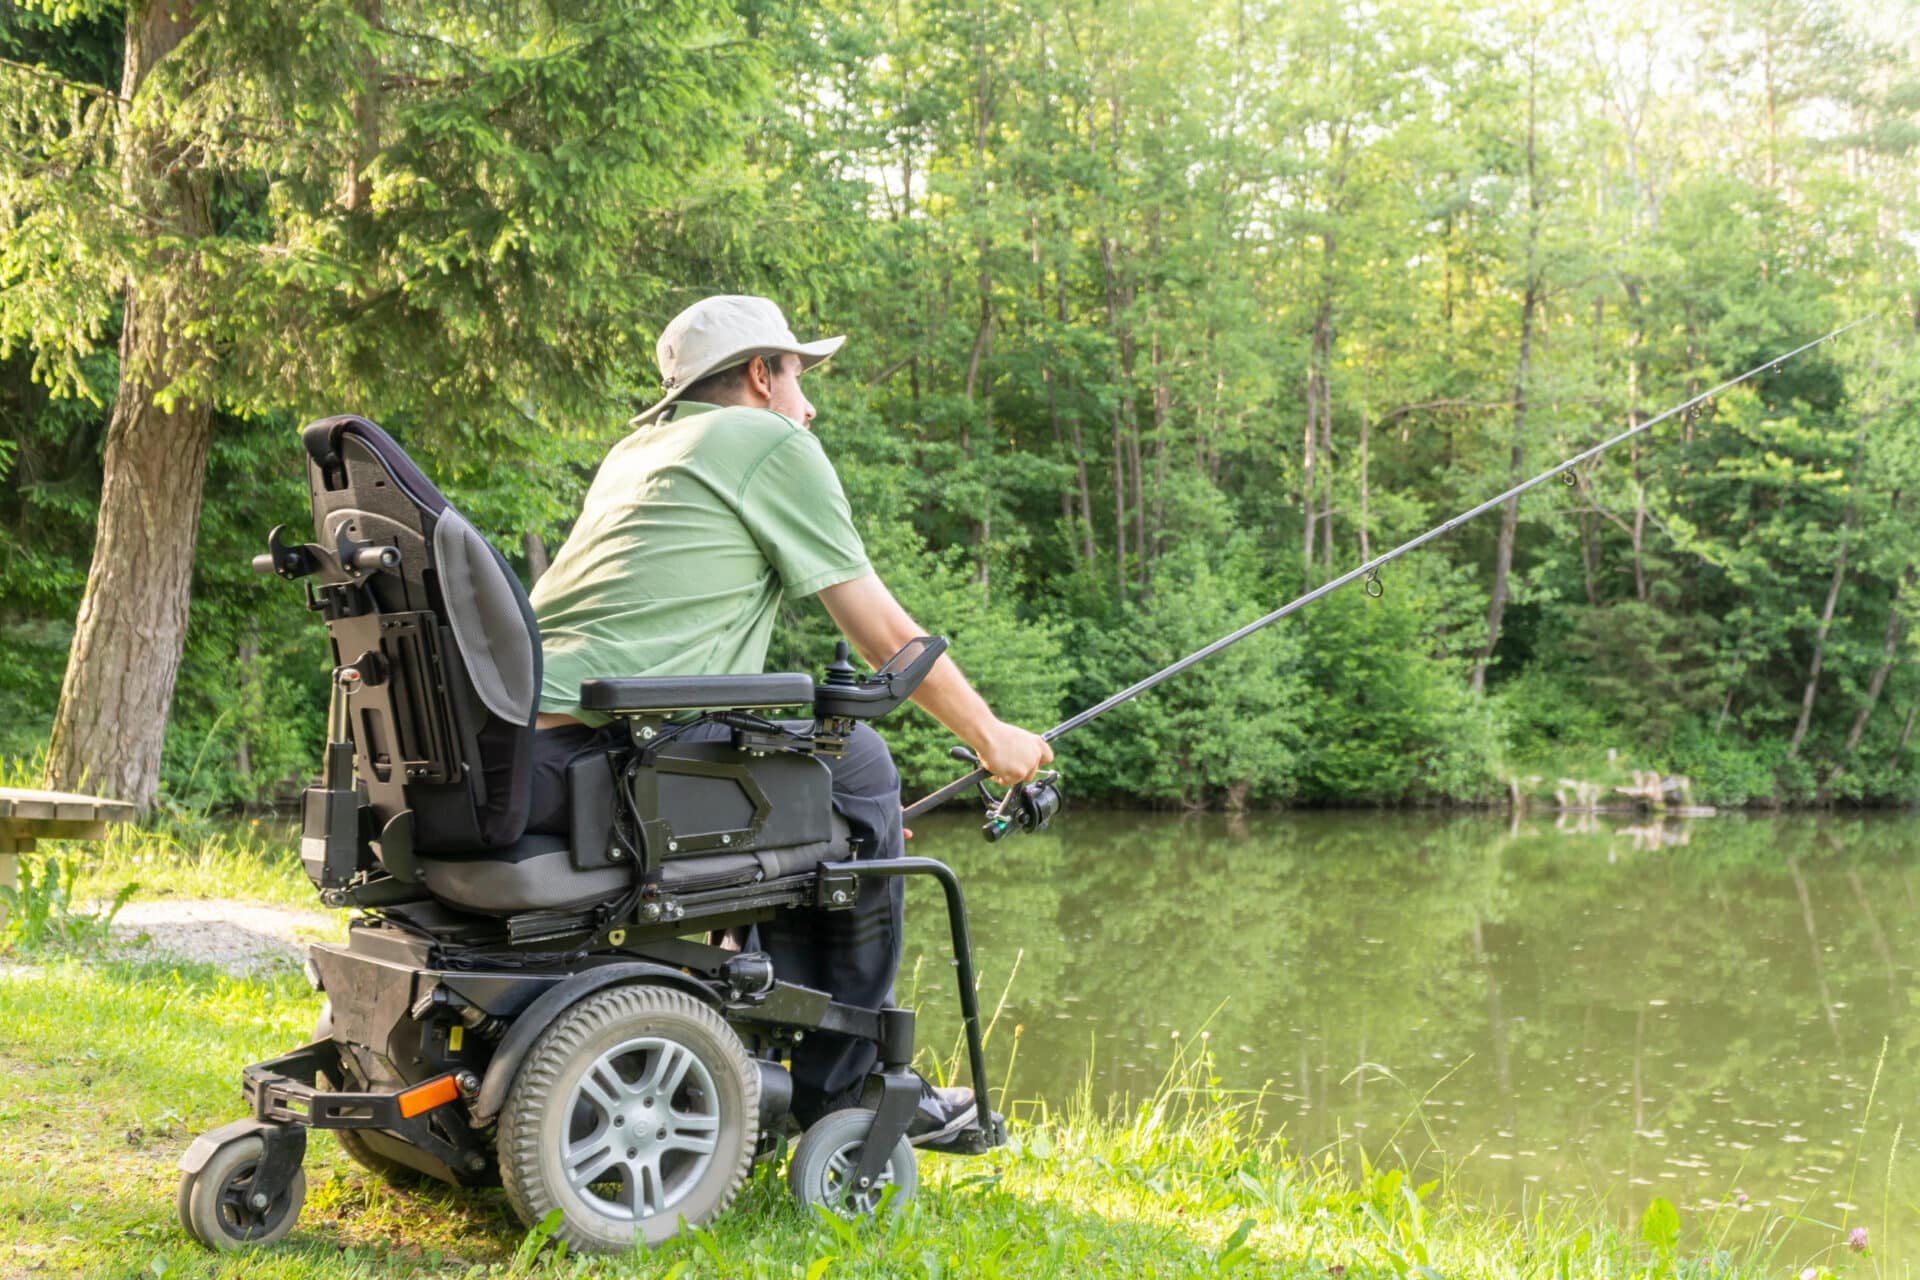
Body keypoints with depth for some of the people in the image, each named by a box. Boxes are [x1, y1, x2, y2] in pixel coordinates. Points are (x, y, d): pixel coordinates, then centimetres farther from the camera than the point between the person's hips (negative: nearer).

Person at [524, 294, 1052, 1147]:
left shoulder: (639, 447, 30)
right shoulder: (771, 443, 5)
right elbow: (886, 638, 7)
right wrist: (992, 739, 24)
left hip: (523, 750, 9)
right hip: (609, 757, -9)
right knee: (854, 766, 7)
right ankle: (846, 1087, 14)